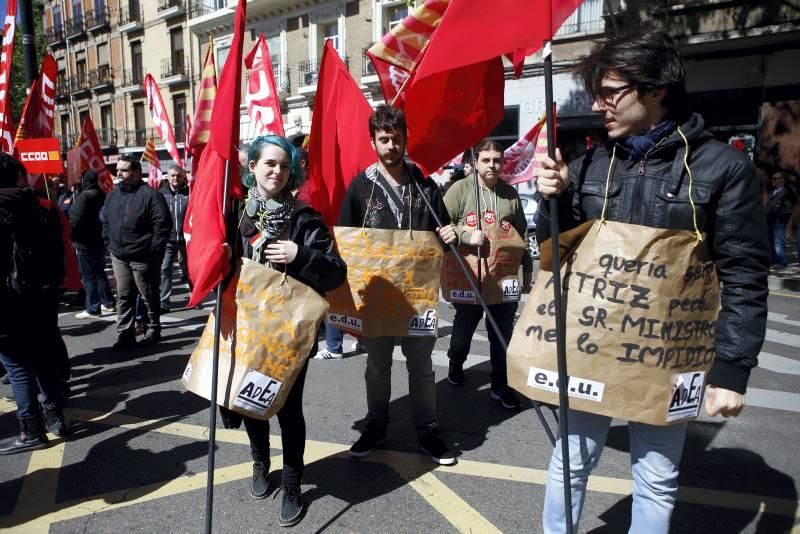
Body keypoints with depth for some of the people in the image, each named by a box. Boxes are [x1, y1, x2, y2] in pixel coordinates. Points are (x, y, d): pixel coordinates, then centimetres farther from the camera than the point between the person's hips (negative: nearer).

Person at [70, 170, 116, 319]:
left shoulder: (84, 196, -16)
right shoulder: (102, 195, 9)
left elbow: (75, 219, -20)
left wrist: (72, 236, -5)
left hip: (85, 243, -8)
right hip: (100, 241, 8)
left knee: (88, 276, -2)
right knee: (99, 273, 18)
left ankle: (93, 309, 1)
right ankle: (108, 303, 24)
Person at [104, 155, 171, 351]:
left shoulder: (149, 194, -13)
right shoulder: (113, 195, 11)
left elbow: (163, 225, -16)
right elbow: (107, 222, 23)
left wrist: (154, 251, -16)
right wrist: (111, 244, 14)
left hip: (142, 257, -6)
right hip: (119, 257, 7)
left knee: (149, 296, 6)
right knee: (123, 297, 8)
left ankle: (154, 330, 21)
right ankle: (125, 334, 14)